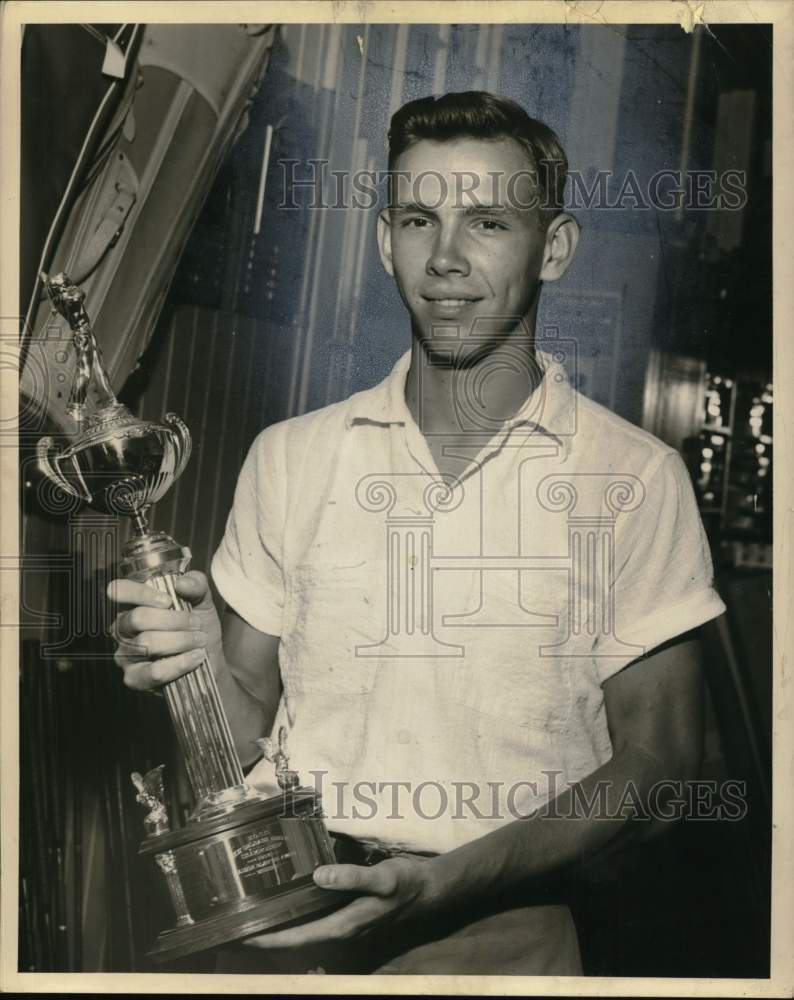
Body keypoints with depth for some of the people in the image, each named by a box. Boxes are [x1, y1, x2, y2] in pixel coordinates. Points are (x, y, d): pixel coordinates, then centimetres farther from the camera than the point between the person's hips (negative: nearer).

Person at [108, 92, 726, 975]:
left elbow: (654, 754, -4)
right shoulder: (289, 457, 3)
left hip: (504, 932, -1)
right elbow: (249, 726, 8)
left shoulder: (636, 479, -4)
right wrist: (206, 666, -14)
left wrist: (447, 882, -15)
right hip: (292, 921, 1)